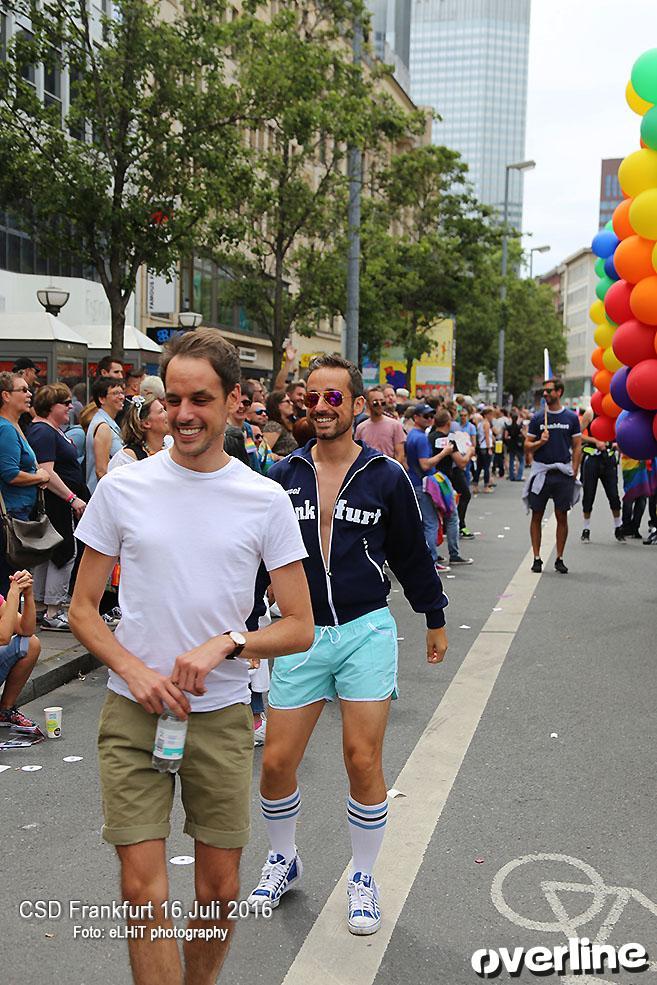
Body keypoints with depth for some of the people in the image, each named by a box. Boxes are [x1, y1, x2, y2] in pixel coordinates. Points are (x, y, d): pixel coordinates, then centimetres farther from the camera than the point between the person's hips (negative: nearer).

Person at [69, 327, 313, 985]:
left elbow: (300, 628, -1)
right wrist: (135, 671, -13)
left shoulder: (266, 500, -3)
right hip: (133, 713, 0)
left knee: (220, 892, 12)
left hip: (221, 714, 1)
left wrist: (225, 644, -17)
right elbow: (82, 609, 3)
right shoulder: (122, 488, -2)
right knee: (143, 892, -4)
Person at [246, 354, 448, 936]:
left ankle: (364, 877, 23)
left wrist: (435, 619, 16)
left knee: (363, 761, -1)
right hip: (301, 633, 2)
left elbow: (412, 555, 9)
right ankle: (283, 861, 32)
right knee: (277, 764, 3)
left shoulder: (386, 477, -1)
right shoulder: (283, 477, 2)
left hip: (366, 631, -2)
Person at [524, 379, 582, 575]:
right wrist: (540, 442, -14)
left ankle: (559, 559, 12)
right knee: (537, 516, 2)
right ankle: (537, 558, 10)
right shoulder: (537, 418, 6)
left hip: (563, 473, 0)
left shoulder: (571, 417, 5)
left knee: (562, 517, 3)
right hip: (541, 472, 1)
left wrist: (574, 471, -3)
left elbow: (577, 446, 6)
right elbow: (527, 445, 7)